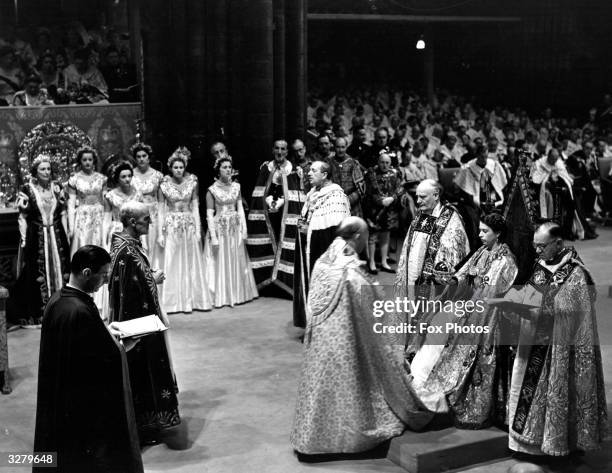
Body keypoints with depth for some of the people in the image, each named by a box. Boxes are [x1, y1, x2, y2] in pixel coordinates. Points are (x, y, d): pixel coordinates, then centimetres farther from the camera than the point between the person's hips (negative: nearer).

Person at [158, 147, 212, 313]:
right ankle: (173, 301, 9)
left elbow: (195, 206, 4)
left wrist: (198, 229, -2)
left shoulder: (191, 182, 2)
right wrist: (160, 233, -5)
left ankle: (192, 300, 15)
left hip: (189, 226, 2)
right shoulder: (165, 184, -2)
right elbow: (161, 209, -1)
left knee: (191, 264, 6)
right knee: (172, 265, 1)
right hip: (171, 226, -2)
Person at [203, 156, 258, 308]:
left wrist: (244, 228, -1)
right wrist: (213, 236, -15)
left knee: (236, 261, 9)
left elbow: (240, 209, 7)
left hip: (235, 228, 4)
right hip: (219, 227, -4)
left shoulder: (236, 187, 6)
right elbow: (209, 215, -9)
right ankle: (220, 296, 8)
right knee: (220, 263, 0)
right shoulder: (212, 190, -7)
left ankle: (237, 294, 20)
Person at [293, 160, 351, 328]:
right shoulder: (313, 194, 12)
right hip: (310, 252, 9)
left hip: (324, 254, -8)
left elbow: (336, 229, -22)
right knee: (310, 287, 11)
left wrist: (310, 231, -17)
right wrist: (304, 226, 4)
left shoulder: (335, 196, -15)